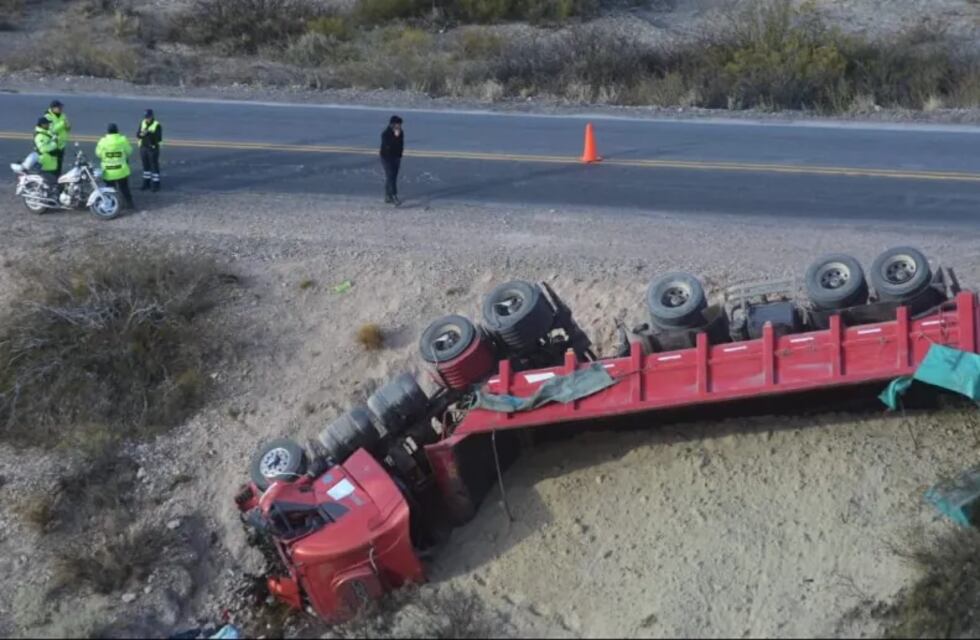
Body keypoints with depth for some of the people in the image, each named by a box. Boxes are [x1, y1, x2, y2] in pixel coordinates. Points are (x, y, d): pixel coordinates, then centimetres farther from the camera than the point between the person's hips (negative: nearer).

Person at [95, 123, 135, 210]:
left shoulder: (103, 141, -10)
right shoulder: (122, 140, -10)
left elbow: (98, 153, 0)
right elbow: (129, 151, 1)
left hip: (108, 172, 0)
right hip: (121, 171, 0)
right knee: (124, 188, 12)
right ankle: (129, 203, 14)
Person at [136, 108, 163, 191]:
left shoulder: (157, 125, -14)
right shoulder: (142, 123, 4)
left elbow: (159, 138, -20)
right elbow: (137, 134, 5)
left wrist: (149, 133, -30)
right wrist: (141, 134, -18)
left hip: (153, 149, -6)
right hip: (143, 148, 6)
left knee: (154, 166, 3)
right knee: (146, 166, 14)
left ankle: (156, 184, 12)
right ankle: (146, 183, 24)